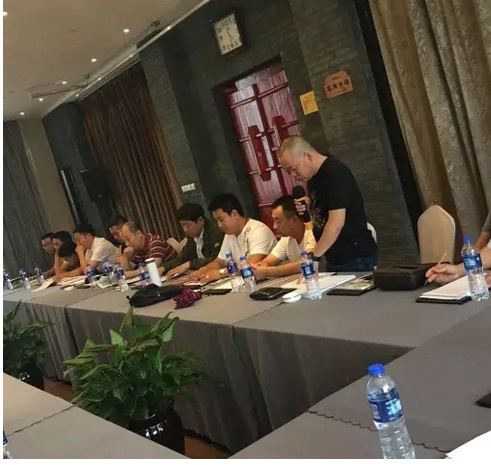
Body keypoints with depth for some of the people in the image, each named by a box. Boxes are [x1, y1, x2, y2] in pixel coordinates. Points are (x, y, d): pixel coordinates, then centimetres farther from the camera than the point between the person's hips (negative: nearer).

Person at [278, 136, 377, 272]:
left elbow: (336, 223, -24)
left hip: (356, 258, -8)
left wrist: (313, 257, -20)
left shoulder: (335, 173, -19)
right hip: (334, 258, 8)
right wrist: (307, 208, 0)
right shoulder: (313, 175, 9)